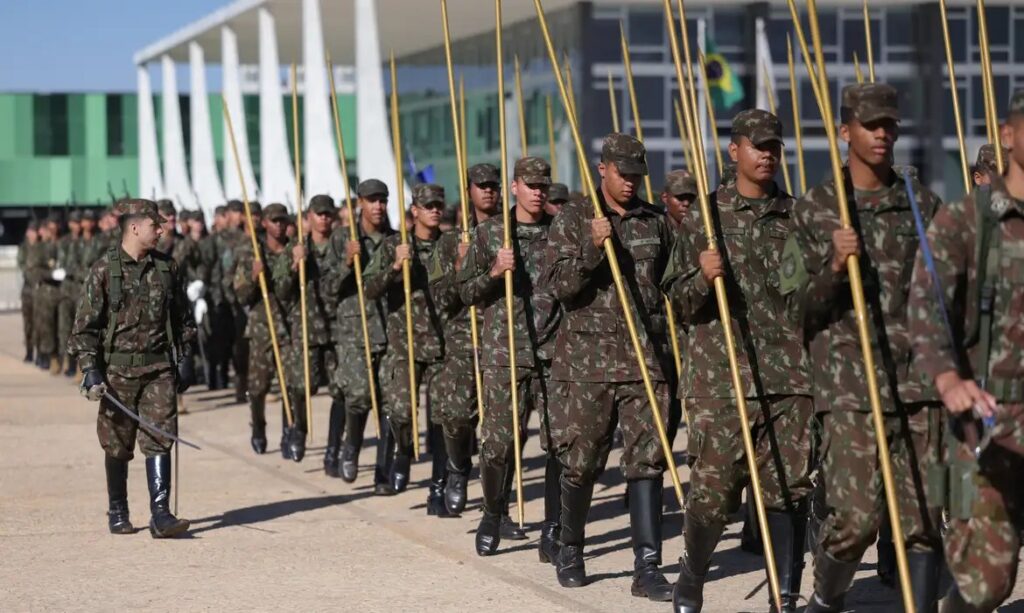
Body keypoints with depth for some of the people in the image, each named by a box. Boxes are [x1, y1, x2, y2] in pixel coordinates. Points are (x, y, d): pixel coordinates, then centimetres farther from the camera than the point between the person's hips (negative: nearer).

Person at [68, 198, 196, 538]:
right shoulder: (104, 270, -5)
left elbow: (181, 317, 16)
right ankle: (117, 512, 22)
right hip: (117, 369, -2)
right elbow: (85, 324, -4)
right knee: (117, 445, 7)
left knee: (159, 439, -7)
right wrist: (89, 369, -11)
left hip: (159, 369, 2)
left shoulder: (167, 267, 6)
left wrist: (182, 358, 12)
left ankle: (160, 514, -10)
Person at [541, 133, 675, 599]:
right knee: (580, 460, 6)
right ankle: (569, 551, 27)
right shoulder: (571, 219, 1)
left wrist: (670, 348, 14)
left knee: (647, 458, -5)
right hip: (588, 359, -2)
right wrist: (592, 249, -21)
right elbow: (557, 285, -8)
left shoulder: (656, 222, 10)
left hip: (646, 359, 2)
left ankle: (647, 567, -5)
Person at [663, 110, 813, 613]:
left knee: (788, 489, 0)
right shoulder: (703, 217, 5)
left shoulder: (797, 216, 12)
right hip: (721, 377, -2)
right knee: (712, 490, -1)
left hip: (790, 377, 2)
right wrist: (702, 278, -15)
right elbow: (675, 301, 4)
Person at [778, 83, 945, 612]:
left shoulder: (922, 203, 11)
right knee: (855, 518, -6)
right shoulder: (814, 210, 3)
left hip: (918, 384, 3)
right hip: (851, 388, -3)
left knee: (925, 518, 0)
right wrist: (835, 267, -16)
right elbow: (800, 309, 1)